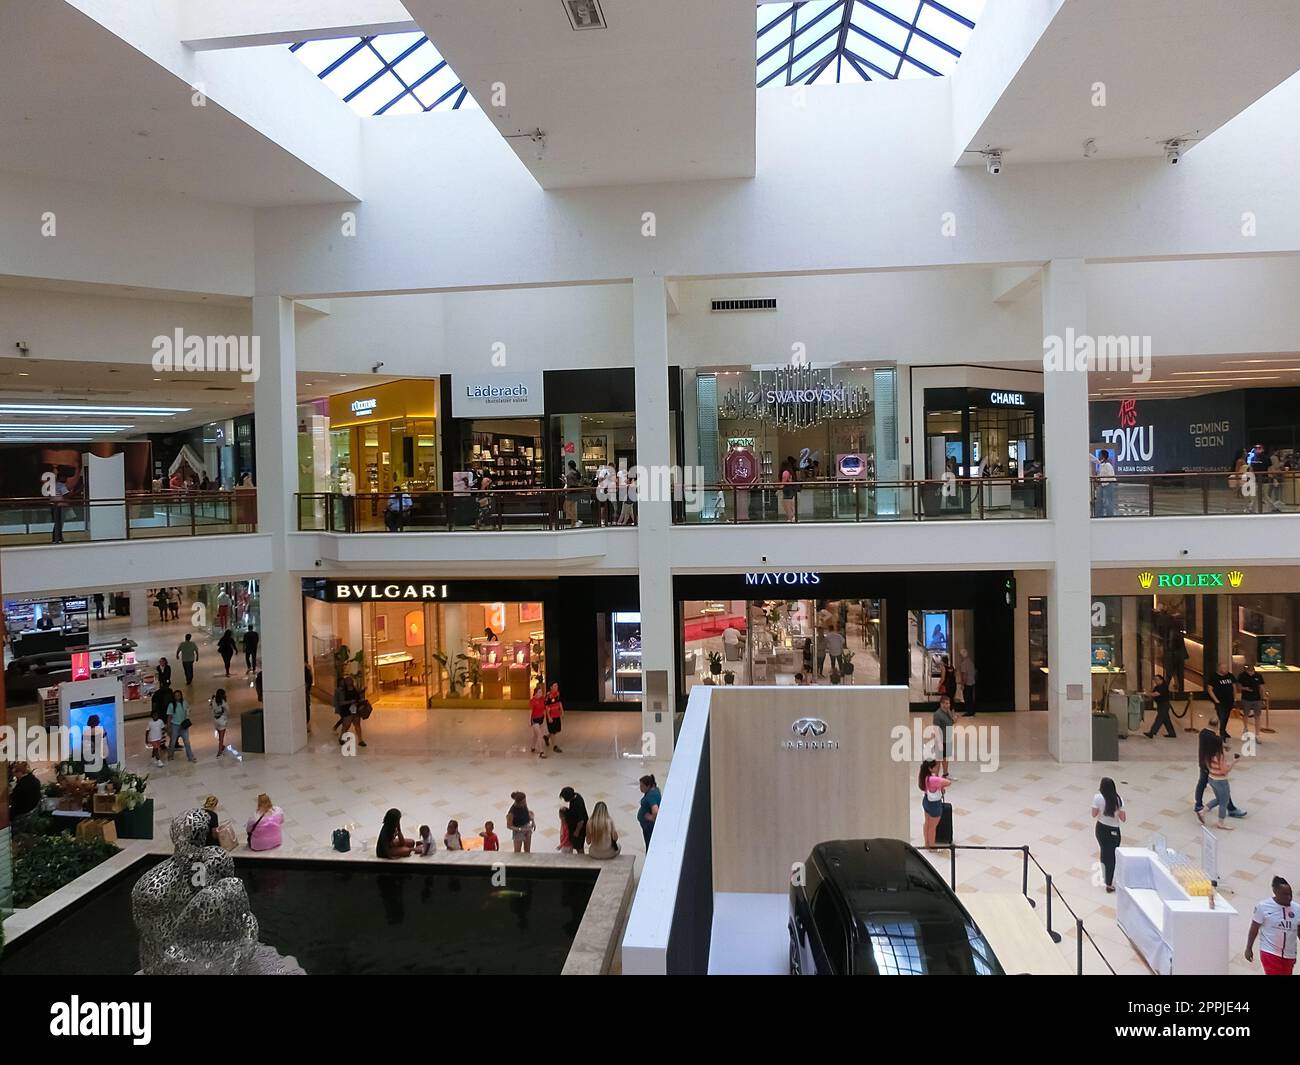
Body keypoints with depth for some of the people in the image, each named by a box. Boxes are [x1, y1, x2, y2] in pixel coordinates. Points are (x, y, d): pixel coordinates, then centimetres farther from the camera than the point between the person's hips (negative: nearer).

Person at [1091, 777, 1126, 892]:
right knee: (1111, 857, 10)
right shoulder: (1118, 799, -17)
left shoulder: (1098, 798, -16)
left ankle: (1106, 878, 42)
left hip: (1101, 828, 2)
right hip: (1113, 831, -2)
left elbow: (1094, 814, -7)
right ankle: (1109, 885, 12)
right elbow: (1123, 818, -11)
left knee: (1104, 852, 24)